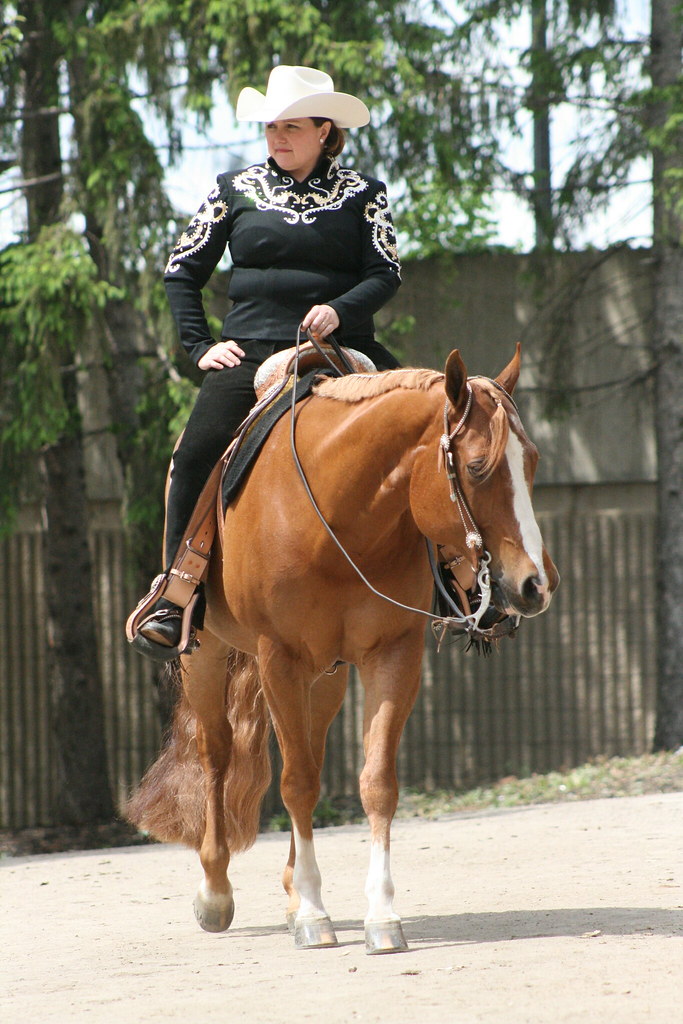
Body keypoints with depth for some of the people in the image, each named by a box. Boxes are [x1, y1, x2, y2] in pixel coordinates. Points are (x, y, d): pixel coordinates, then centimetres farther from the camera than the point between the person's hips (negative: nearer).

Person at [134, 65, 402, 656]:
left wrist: (340, 309, -20)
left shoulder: (362, 195, 8)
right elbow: (182, 272, 17)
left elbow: (386, 273, 0)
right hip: (251, 353, 0)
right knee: (196, 457, -20)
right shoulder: (236, 192, 11)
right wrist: (200, 346, 6)